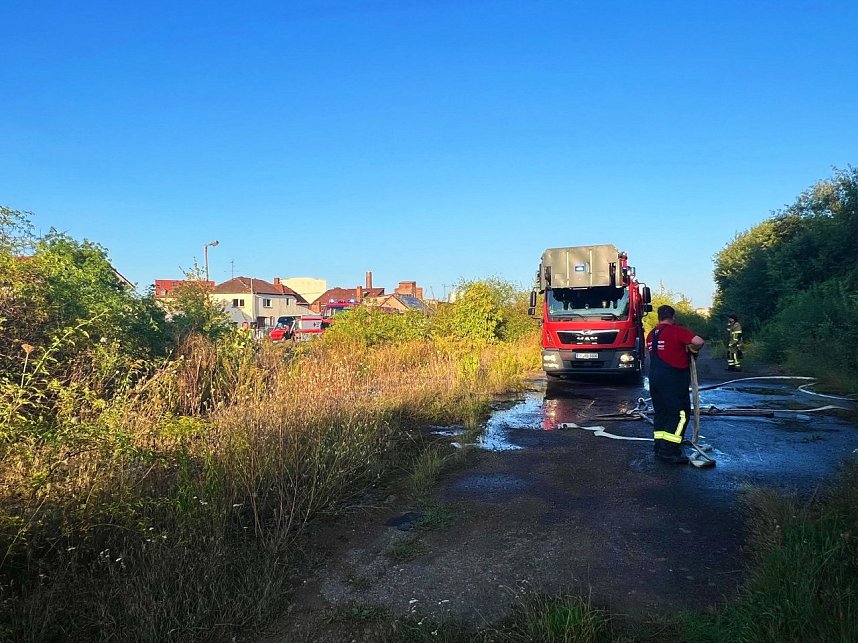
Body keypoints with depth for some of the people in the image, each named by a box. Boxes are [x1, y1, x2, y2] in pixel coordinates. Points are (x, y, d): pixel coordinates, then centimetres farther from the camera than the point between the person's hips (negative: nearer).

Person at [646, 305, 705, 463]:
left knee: (660, 412, 14)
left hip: (655, 377, 8)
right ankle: (669, 451, -7)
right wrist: (693, 349, 0)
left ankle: (660, 448, 17)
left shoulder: (651, 334, 12)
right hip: (674, 379, -8)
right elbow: (698, 341, -23)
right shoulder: (677, 330, -11)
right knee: (680, 414, -2)